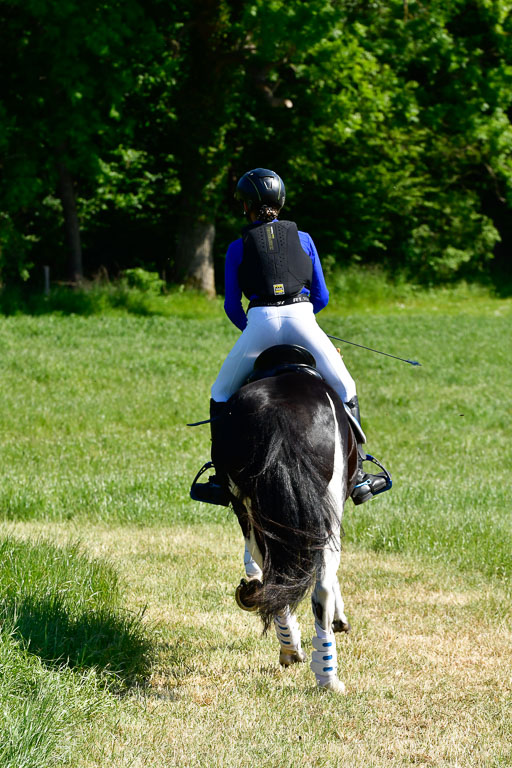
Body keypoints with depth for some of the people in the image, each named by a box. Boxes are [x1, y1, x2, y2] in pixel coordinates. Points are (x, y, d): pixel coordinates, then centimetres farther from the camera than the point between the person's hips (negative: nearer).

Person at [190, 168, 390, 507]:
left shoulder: (238, 248, 12)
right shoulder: (302, 239, 16)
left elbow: (232, 307, 11)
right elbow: (321, 296, 16)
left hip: (261, 322, -1)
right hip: (303, 317, 1)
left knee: (221, 395, 16)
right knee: (346, 390, 16)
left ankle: (222, 480, 10)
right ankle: (357, 475, 8)